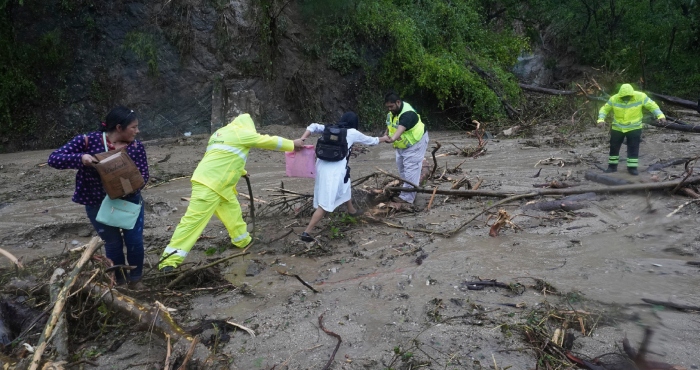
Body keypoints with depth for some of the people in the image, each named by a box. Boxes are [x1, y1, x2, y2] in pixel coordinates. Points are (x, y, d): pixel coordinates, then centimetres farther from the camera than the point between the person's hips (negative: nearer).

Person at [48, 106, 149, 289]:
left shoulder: (136, 146, -9)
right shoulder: (87, 141, -15)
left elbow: (143, 175, -9)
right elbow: (53, 158, -15)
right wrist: (80, 158, -34)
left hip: (130, 200, 2)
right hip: (98, 204, -1)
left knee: (135, 242, 0)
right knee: (113, 244, 8)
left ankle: (135, 279, 26)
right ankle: (119, 281, 32)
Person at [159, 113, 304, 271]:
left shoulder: (222, 133, 21)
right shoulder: (240, 133, -4)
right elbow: (268, 141, 4)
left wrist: (241, 171, 50)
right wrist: (292, 144, 16)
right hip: (209, 184, -10)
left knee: (233, 212, 20)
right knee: (194, 219, -11)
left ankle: (243, 240, 38)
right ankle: (170, 259, -10)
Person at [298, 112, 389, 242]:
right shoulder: (353, 133, 7)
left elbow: (313, 127, 4)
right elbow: (371, 141, 23)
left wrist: (302, 139, -5)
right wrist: (384, 139, 40)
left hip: (322, 166, 7)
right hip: (335, 170, -7)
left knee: (345, 186, 33)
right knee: (325, 204, -5)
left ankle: (351, 210, 54)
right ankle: (307, 232, -10)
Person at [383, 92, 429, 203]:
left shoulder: (407, 114, -33)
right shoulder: (392, 111, -2)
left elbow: (401, 128, -51)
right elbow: (390, 125, 13)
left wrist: (393, 138, -69)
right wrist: (386, 133, -8)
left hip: (415, 143, -10)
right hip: (402, 145, 10)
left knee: (410, 169, -13)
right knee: (401, 166, 17)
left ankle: (407, 197, -11)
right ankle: (408, 189, 33)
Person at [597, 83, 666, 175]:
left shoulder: (640, 96, -16)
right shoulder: (614, 99, -14)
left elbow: (652, 105, -9)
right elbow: (604, 109, -4)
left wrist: (660, 116, -21)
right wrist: (601, 119, -21)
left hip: (634, 128, -1)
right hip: (617, 128, 1)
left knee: (633, 148, -3)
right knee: (614, 147, 7)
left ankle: (632, 167, 8)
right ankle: (612, 166, 21)